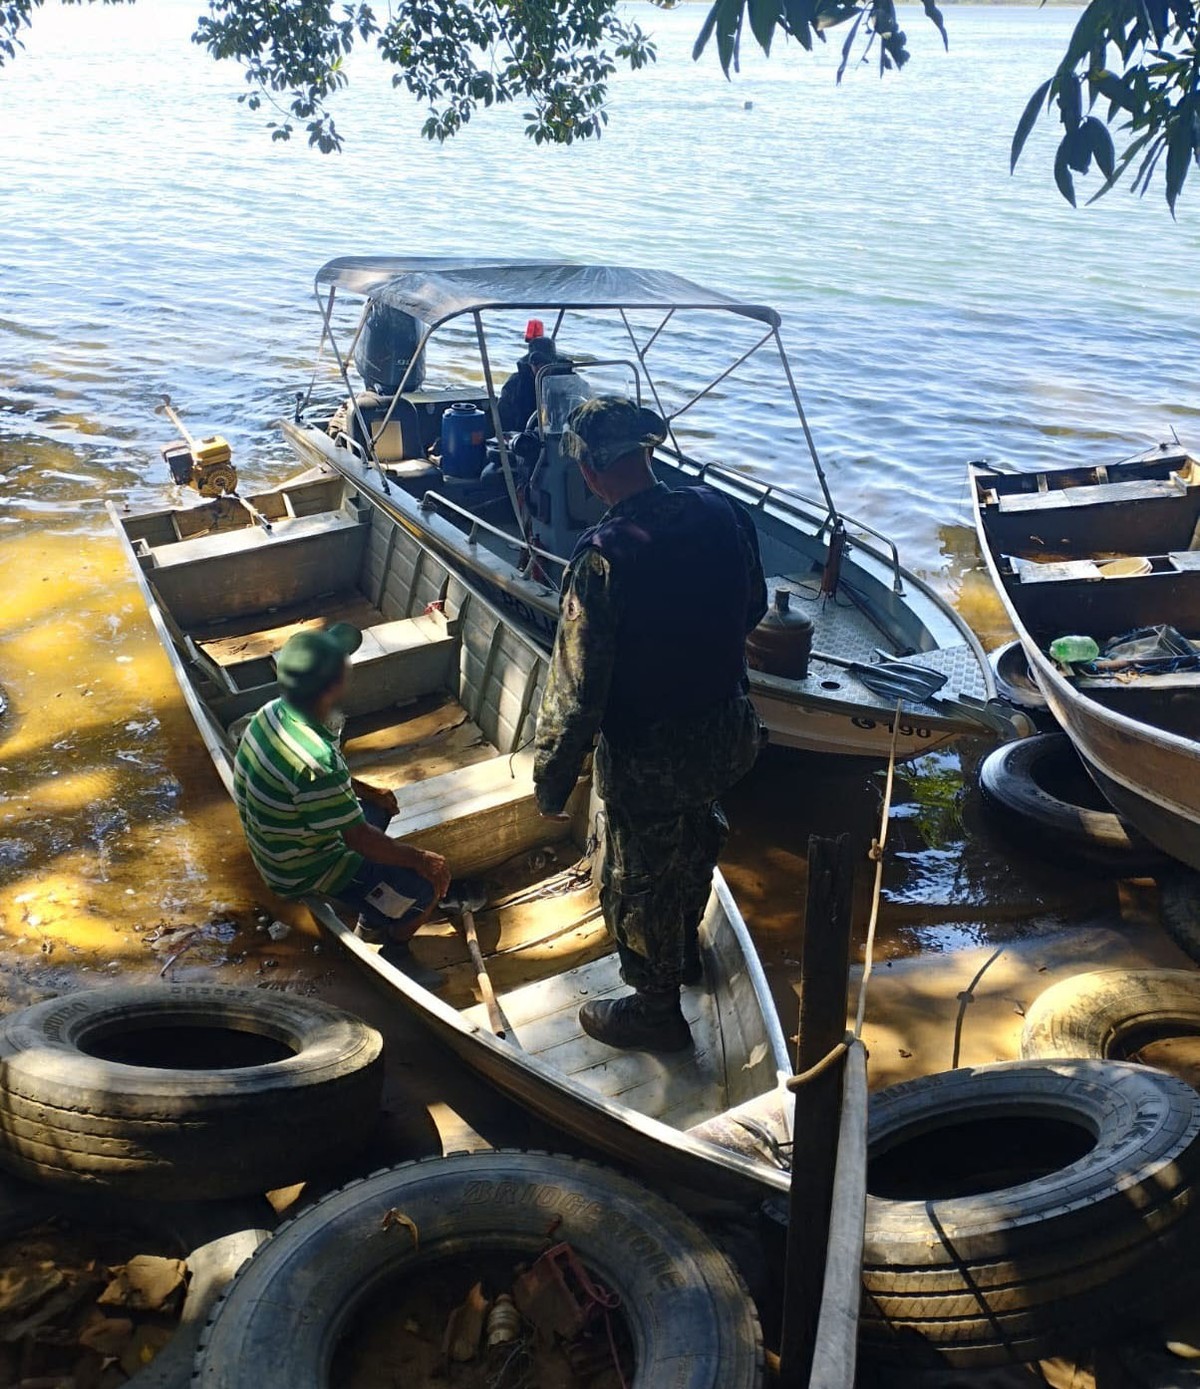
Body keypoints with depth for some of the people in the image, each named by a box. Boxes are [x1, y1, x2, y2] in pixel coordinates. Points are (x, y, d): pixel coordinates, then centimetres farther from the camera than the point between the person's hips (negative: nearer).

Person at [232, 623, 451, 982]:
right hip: (305, 872, -9)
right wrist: (421, 859, -13)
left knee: (381, 806, 27)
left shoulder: (274, 712, -12)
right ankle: (394, 950, 20)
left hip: (276, 847, 9)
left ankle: (372, 919, 35)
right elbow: (360, 840, -26)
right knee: (430, 882, -7)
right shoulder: (315, 761, -38)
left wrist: (366, 790, 11)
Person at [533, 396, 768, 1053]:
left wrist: (552, 776, -11)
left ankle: (656, 1009, 37)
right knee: (692, 842, 31)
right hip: (726, 730, 7)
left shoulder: (604, 556, -29)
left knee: (639, 880, 16)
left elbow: (577, 686, -24)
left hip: (648, 756, -6)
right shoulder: (720, 512, -10)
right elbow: (754, 608, 7)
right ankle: (683, 950, 55)